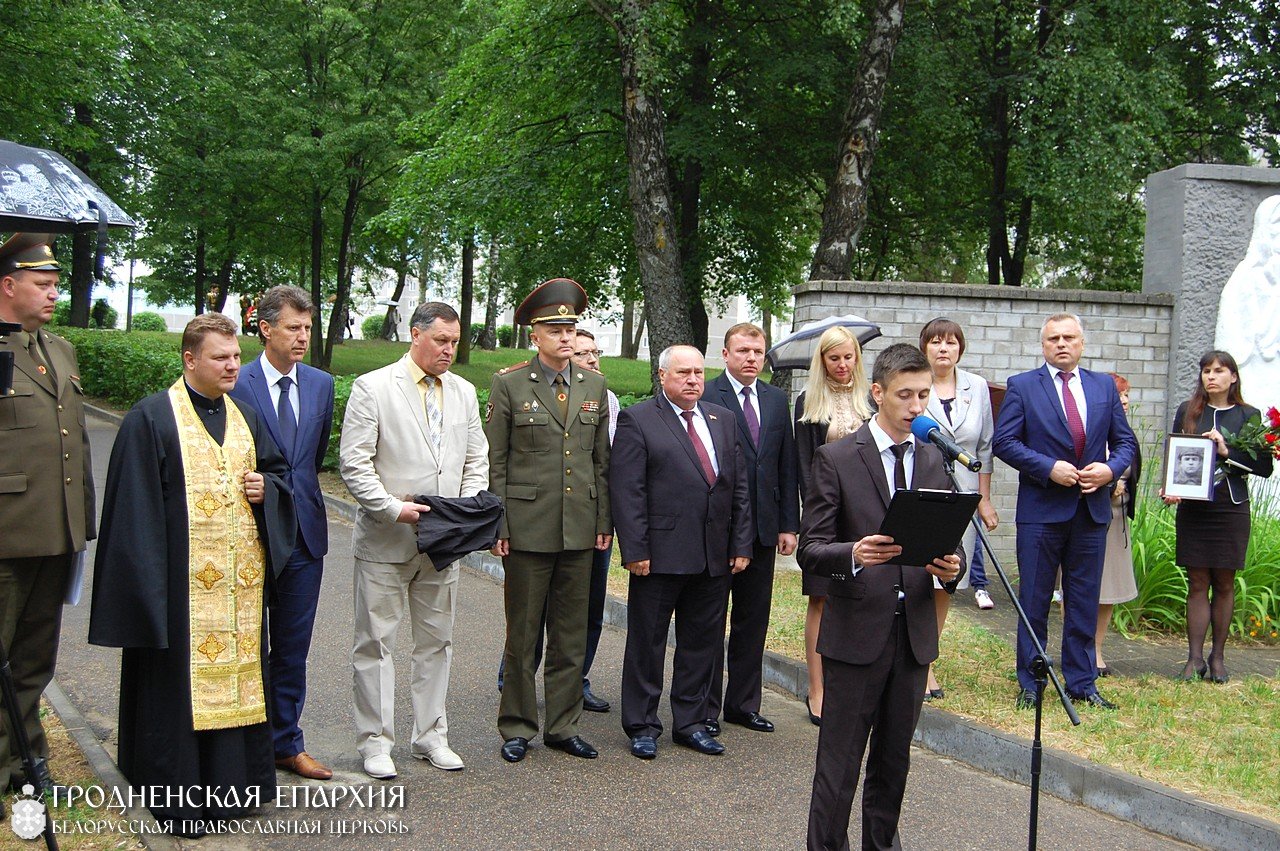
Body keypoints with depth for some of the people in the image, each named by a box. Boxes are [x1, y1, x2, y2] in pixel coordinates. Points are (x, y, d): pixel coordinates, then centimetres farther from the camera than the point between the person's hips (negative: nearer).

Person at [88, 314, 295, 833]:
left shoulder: (245, 417, 13)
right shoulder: (151, 419, -5)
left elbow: (278, 468, 24)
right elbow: (135, 504, -8)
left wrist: (268, 488, 0)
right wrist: (147, 580, -13)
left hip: (241, 578, 6)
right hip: (182, 582, -5)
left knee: (236, 670, 9)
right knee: (182, 680, 0)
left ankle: (229, 782, 20)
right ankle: (177, 793, 10)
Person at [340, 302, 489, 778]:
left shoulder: (464, 393, 10)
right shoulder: (373, 388, -6)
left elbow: (476, 462, 13)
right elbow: (353, 463, -10)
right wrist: (393, 508, -18)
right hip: (385, 540, -5)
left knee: (437, 641, 12)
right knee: (376, 642, 3)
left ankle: (430, 737, 23)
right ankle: (375, 742, 13)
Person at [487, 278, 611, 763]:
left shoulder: (594, 386, 10)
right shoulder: (509, 384, -1)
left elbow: (601, 460, 13)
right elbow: (495, 463, -3)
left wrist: (604, 521, 7)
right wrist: (497, 526, -7)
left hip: (580, 530, 4)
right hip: (527, 528, -4)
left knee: (572, 635, 10)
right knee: (523, 635, 5)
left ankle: (563, 727, 21)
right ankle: (517, 728, 17)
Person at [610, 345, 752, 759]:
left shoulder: (723, 420, 14)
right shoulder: (637, 420, -3)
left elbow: (739, 487, 13)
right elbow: (626, 490, -9)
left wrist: (741, 544, 7)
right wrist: (634, 550, -15)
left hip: (715, 557, 5)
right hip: (660, 553, -5)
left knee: (703, 643, 11)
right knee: (647, 642, 6)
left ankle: (691, 722, 24)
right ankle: (642, 726, 17)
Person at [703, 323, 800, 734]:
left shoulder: (776, 399, 11)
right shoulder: (706, 397, -7)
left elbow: (787, 465, 12)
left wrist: (789, 524, 7)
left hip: (762, 528, 6)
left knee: (753, 620, 12)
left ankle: (743, 703, 24)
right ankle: (706, 705, 16)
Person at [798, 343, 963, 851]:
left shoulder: (935, 461, 9)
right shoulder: (836, 459, -6)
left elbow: (950, 539, 11)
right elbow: (811, 551, -9)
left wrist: (950, 564, -12)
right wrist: (854, 555, -29)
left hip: (914, 632, 5)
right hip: (856, 632, -5)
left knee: (895, 757, 16)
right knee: (839, 762, 0)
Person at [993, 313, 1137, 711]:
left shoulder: (1104, 386, 11)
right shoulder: (1022, 386, 0)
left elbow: (1125, 441, 12)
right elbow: (1004, 442, -6)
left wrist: (1110, 468, -8)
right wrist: (1049, 468, -16)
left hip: (1092, 509, 3)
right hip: (1041, 509, -3)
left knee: (1084, 602, 10)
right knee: (1034, 602, 4)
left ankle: (1082, 682, 20)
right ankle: (1030, 684, 14)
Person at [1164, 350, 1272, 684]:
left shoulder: (1248, 416, 4)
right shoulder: (1187, 412, 7)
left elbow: (1265, 467, -1)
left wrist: (1227, 453, -14)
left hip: (1231, 508, 0)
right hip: (1192, 508, 0)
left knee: (1224, 584, 5)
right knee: (1197, 583, 1)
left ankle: (1218, 657, 14)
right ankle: (1195, 658, 3)